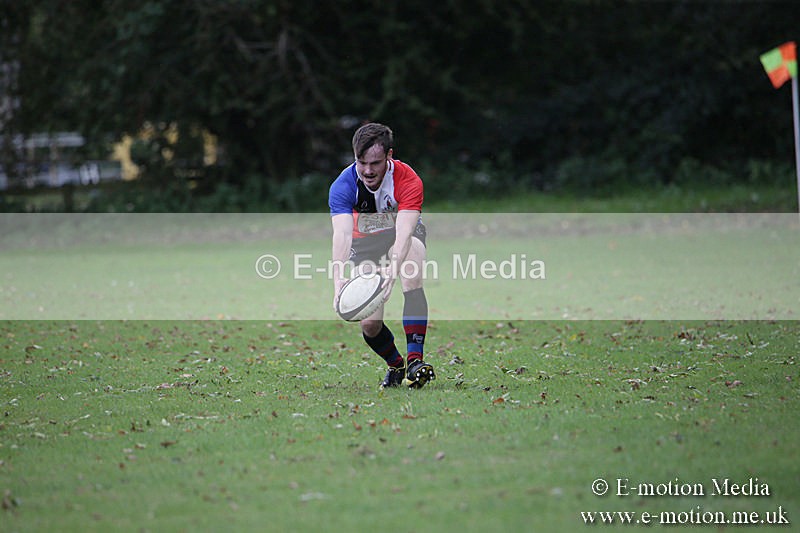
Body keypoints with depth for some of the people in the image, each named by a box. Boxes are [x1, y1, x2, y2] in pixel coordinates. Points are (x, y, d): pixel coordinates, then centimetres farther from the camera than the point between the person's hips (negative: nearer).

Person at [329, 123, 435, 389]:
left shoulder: (408, 180, -29)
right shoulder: (344, 185, -25)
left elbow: (403, 233, -42)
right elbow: (341, 235, -38)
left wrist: (392, 270, -61)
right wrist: (339, 281, -55)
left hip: (407, 235, -1)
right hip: (364, 243, 1)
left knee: (413, 247, -37)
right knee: (369, 324, -12)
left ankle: (414, 360, -40)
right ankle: (396, 366, 24)